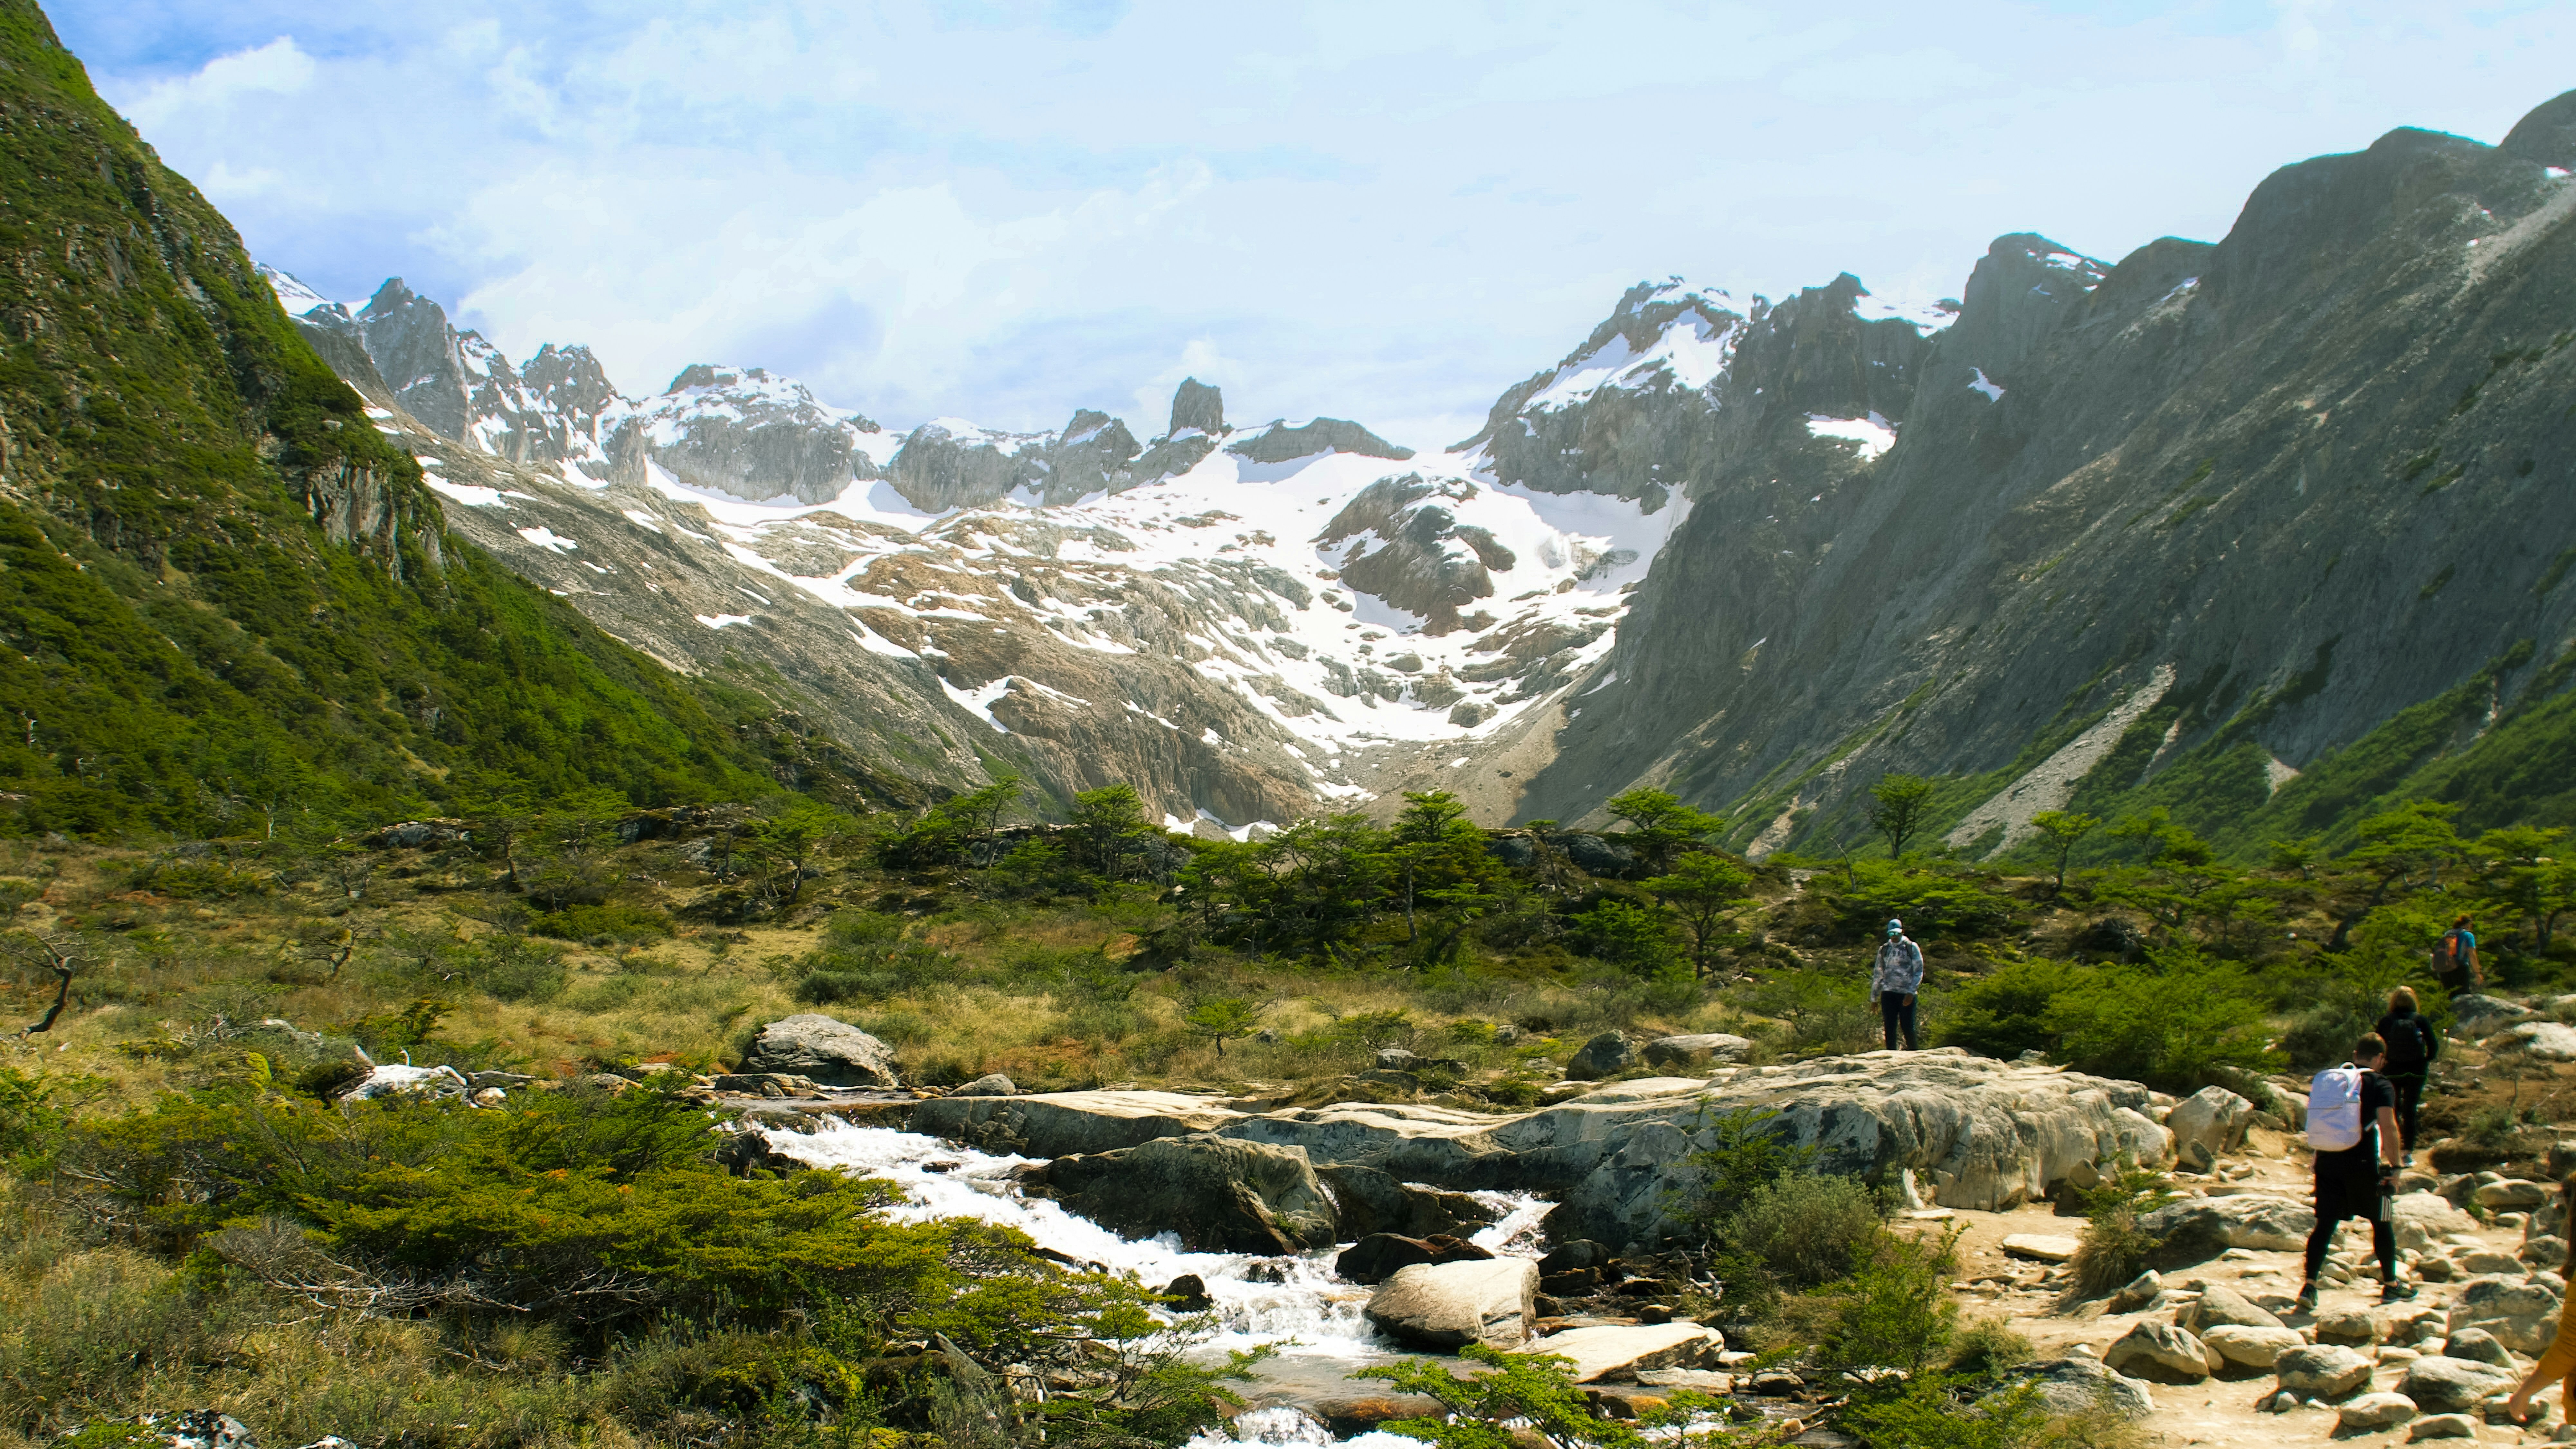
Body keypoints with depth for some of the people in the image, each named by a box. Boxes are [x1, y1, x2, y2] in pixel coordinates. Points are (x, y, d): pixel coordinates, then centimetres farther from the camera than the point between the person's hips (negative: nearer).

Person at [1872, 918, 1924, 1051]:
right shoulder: (1884, 949, 14)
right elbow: (1877, 973, 17)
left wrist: (1911, 992, -12)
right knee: (1890, 1027, 1)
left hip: (1907, 994, -3)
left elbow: (1919, 972, -1)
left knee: (1908, 1027, -2)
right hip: (1888, 993, 3)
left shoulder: (1912, 948, 4)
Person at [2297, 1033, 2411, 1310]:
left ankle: (2309, 1286, -6)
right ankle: (2390, 1285, 25)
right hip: (2363, 1163, -4)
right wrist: (2394, 1165, -10)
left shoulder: (2326, 1078, 13)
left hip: (2327, 1162, 4)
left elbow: (2314, 1120, 16)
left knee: (2325, 1224, 6)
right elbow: (2388, 1126, -16)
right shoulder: (2380, 1085, -4)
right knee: (2381, 1222, 14)